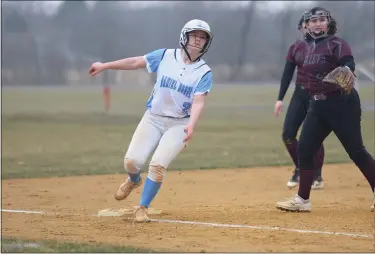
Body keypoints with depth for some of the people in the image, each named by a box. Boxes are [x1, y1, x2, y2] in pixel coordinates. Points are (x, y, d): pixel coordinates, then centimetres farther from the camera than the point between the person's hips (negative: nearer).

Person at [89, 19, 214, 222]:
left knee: (158, 165, -19)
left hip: (179, 124, -2)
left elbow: (198, 102, -18)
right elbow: (136, 62, 7)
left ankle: (142, 208, 1)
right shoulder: (165, 56, -1)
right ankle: (134, 180, 27)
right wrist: (105, 66, 10)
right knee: (132, 160, -11)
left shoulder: (204, 73, -7)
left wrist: (191, 125, -35)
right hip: (153, 118, 2)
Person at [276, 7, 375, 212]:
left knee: (356, 150, -5)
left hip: (341, 103, -8)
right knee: (304, 148, 2)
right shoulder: (310, 49, 13)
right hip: (317, 105, 8)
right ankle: (303, 199, 9)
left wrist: (346, 71, -49)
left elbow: (349, 64, -27)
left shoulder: (337, 44, -11)